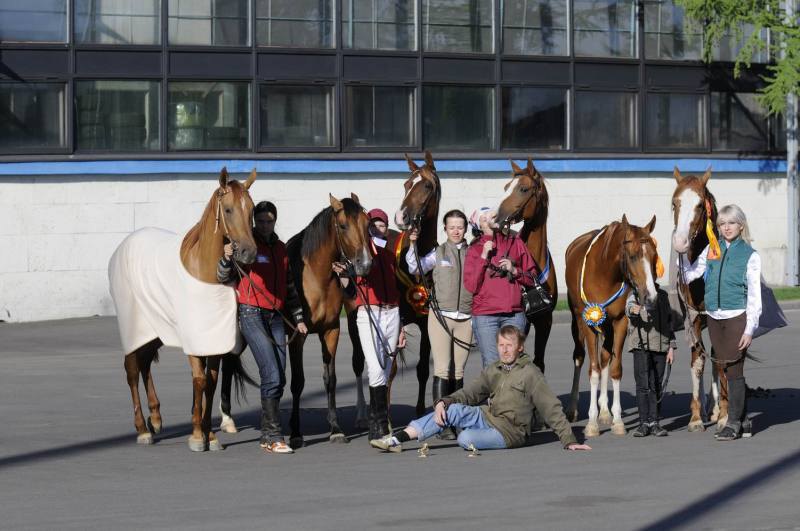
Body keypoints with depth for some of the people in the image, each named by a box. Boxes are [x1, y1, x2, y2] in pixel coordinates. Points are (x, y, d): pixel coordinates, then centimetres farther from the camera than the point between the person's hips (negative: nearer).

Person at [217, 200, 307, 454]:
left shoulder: (280, 248, 15)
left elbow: (289, 287, 23)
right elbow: (223, 277, -9)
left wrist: (298, 318, 19)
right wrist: (226, 259, -28)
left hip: (276, 316, 6)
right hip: (251, 315, -6)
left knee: (279, 378, 5)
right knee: (272, 376, -13)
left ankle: (268, 435, 15)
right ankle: (273, 436, -9)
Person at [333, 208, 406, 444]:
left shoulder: (390, 256, 15)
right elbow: (351, 293, 2)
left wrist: (401, 328, 17)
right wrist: (342, 275, -19)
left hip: (392, 314, 5)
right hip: (368, 315, -5)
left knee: (386, 372, 6)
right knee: (376, 370, -17)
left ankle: (376, 425, 13)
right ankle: (380, 425, -17)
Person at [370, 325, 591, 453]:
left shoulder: (530, 373, -7)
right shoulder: (492, 371, 13)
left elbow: (551, 408, -8)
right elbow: (468, 394, 11)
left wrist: (569, 440, -12)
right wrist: (443, 402, -8)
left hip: (509, 431, -6)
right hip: (487, 416, 6)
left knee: (465, 439, -32)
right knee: (453, 409, -20)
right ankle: (397, 439, -24)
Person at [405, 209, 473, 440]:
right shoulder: (438, 254, 3)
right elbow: (414, 268, -8)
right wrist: (412, 245, -20)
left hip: (465, 318, 2)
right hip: (440, 316, -2)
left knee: (458, 372, 6)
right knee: (442, 370, -7)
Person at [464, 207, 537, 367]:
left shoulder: (515, 242, 9)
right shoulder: (475, 249, 6)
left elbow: (532, 278, 13)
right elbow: (471, 286, -5)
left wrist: (515, 271, -5)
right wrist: (483, 257, -9)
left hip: (514, 314, 1)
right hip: (485, 316, -1)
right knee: (491, 365, -6)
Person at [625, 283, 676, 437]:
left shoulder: (662, 295, 14)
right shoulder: (635, 294, -1)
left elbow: (669, 321, 19)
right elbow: (629, 306, -23)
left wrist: (671, 346, 13)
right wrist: (632, 310, -48)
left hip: (661, 346, 4)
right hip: (641, 345, -4)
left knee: (656, 385, 6)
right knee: (643, 384, -6)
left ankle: (654, 422, 10)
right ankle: (644, 422, -3)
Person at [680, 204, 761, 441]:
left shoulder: (750, 256, -4)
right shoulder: (711, 250, 8)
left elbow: (754, 296, -5)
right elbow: (690, 275, 10)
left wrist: (750, 329, -10)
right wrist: (682, 253, -3)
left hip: (737, 318, -5)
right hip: (714, 318, 5)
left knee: (734, 370, -5)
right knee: (728, 370, 10)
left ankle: (733, 422, 2)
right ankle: (742, 420, 19)